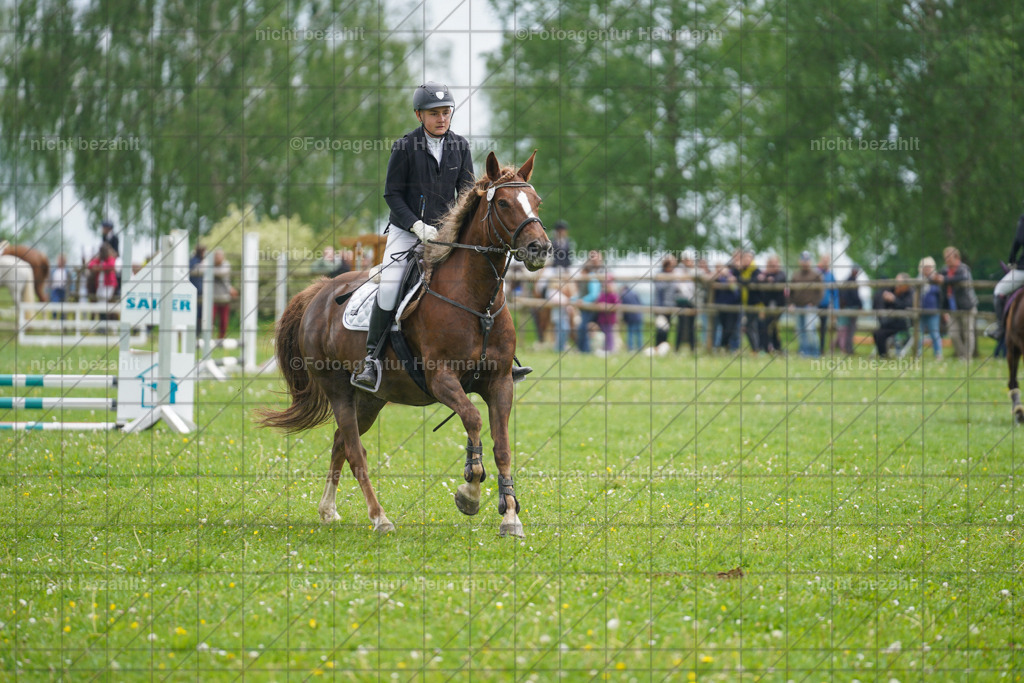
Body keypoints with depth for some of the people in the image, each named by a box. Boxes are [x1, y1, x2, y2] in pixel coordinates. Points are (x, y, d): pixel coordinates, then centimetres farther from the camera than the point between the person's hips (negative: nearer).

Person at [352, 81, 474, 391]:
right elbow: (392, 194, -5)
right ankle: (372, 360, -15)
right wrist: (417, 225, -17)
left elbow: (466, 191, 8)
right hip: (405, 231, -3)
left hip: (445, 233, 3)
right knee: (389, 288, -22)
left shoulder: (460, 146, 3)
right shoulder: (404, 147, -6)